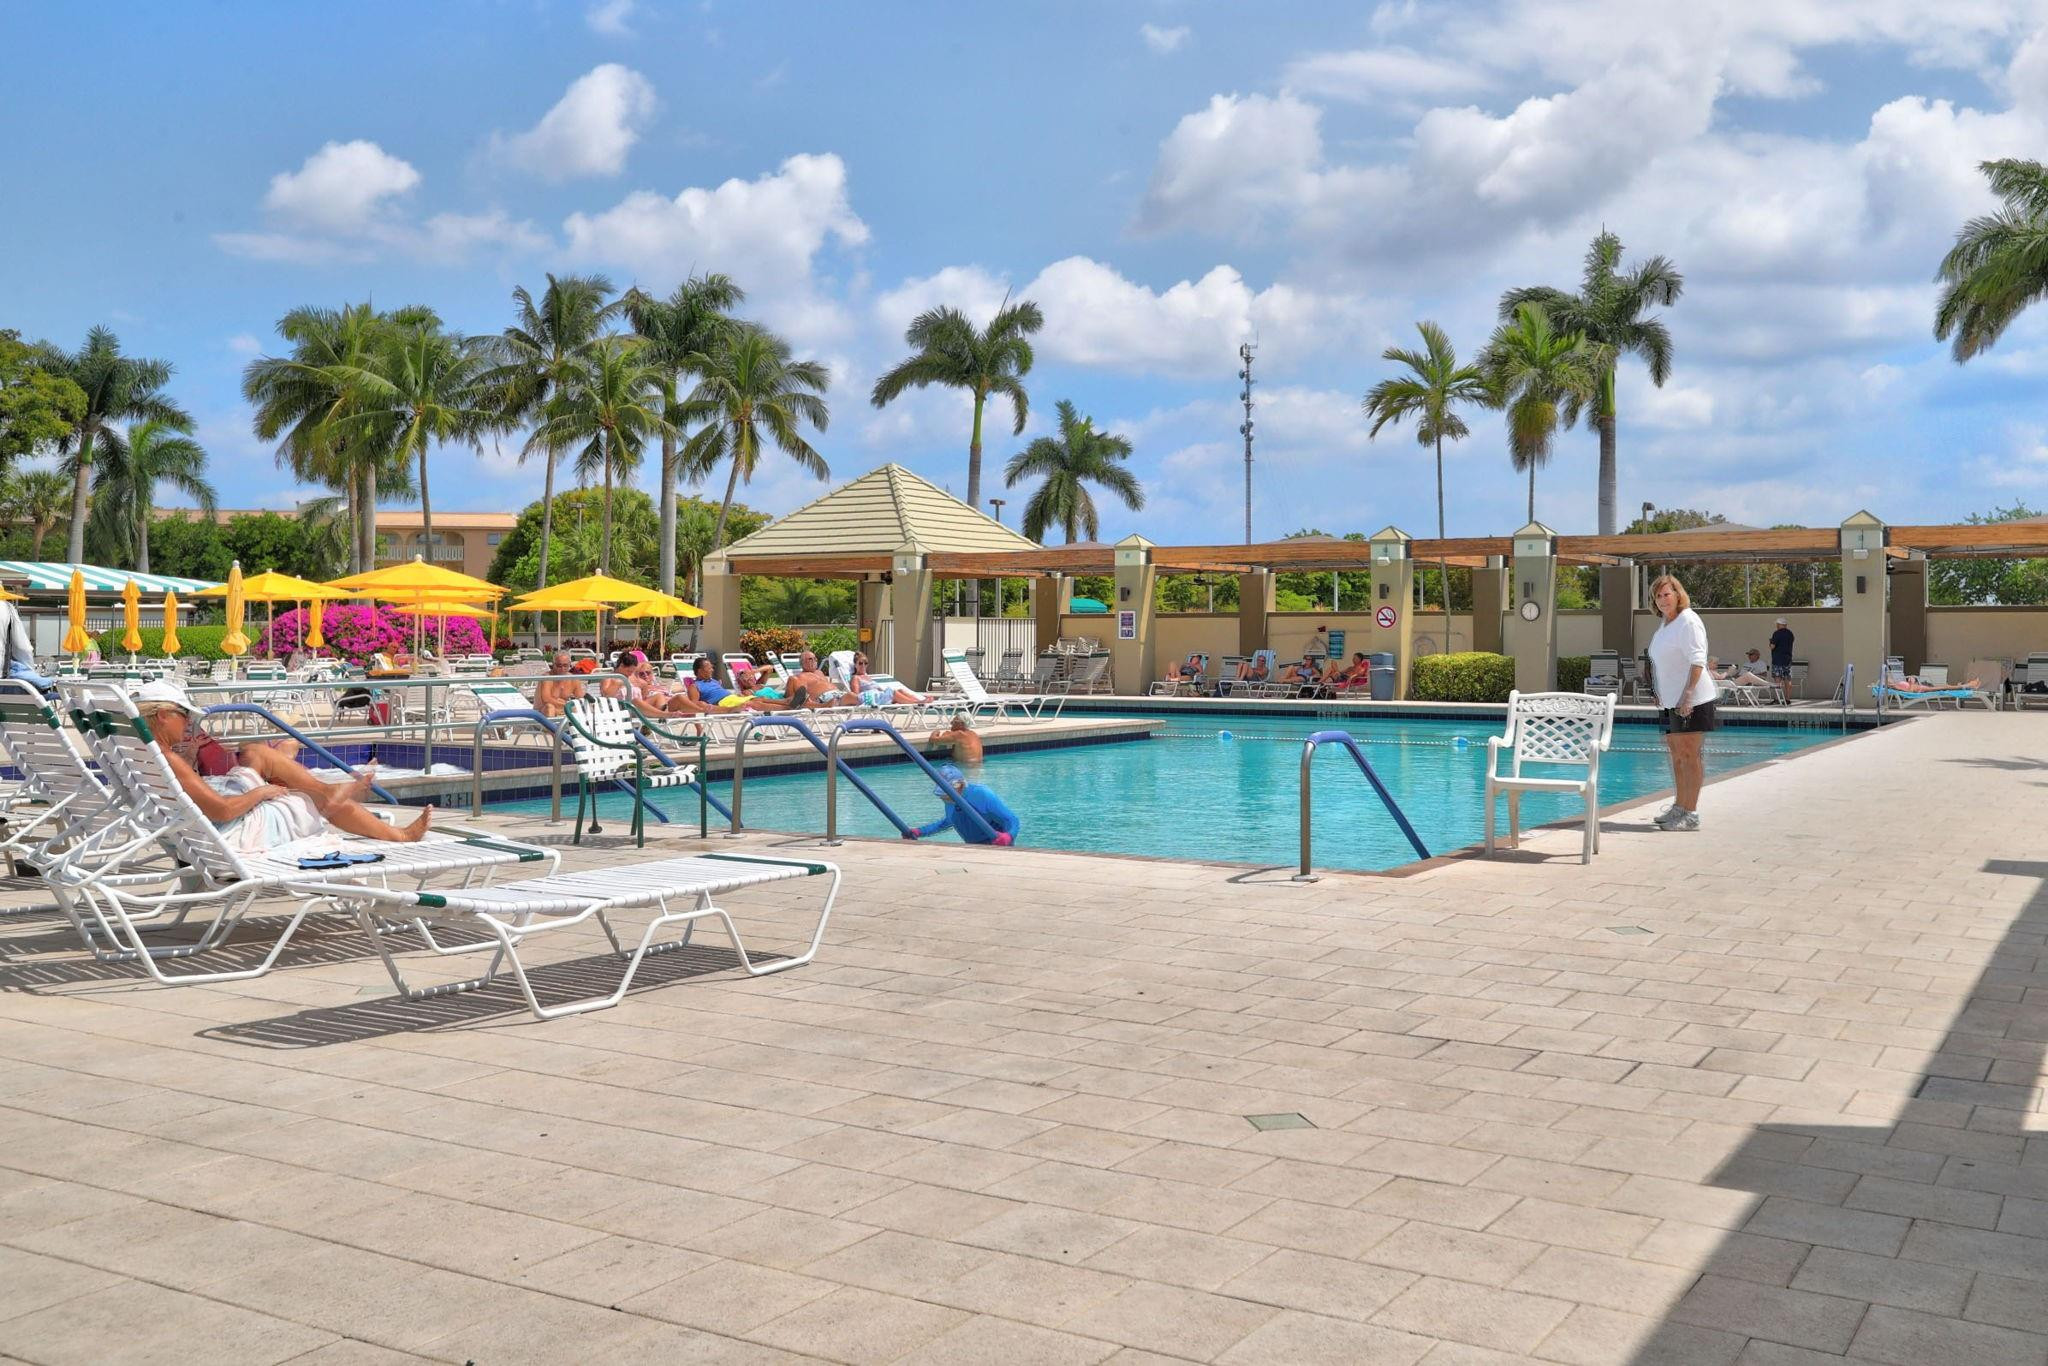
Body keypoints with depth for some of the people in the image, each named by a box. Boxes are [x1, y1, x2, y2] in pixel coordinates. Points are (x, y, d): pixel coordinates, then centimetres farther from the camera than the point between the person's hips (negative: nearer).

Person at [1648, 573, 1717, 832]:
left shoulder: (1688, 621, -12)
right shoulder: (1665, 624, 16)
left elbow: (1697, 661, -19)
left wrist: (1688, 694, -24)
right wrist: (1659, 693, 19)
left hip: (1691, 700, -10)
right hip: (1672, 701, 10)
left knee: (1689, 754, -8)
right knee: (1677, 754, 15)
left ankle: (1691, 814, -6)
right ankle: (1679, 807, 25)